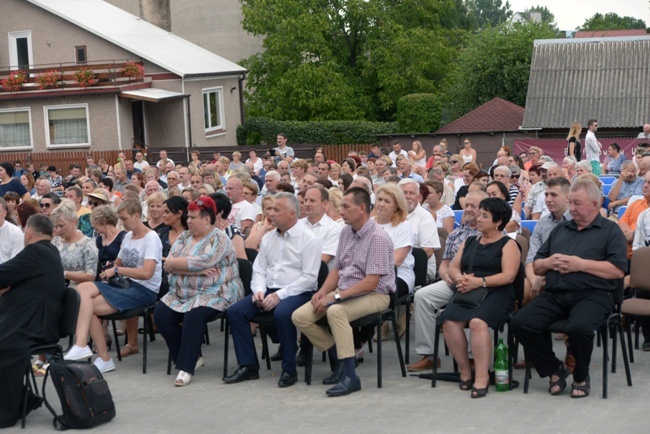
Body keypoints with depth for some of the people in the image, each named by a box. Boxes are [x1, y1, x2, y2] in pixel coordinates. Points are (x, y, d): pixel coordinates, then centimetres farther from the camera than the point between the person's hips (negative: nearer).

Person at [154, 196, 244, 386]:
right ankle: (189, 356, -1)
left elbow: (202, 262, -21)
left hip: (215, 294, -7)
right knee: (160, 314, -17)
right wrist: (195, 270, -15)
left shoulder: (219, 239, -6)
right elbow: (169, 265, 0)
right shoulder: (184, 237, 13)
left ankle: (186, 368, -24)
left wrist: (174, 263, -8)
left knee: (193, 316, -33)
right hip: (182, 293, 7)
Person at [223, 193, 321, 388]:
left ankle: (289, 370, -20)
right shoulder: (268, 238, 15)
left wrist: (279, 295, -18)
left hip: (297, 292, -6)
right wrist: (259, 290, -6)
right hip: (269, 291, 7)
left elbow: (309, 277, -13)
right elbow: (259, 270, 16)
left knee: (282, 313, -37)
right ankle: (247, 366, -7)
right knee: (235, 311, -14)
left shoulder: (308, 239, -6)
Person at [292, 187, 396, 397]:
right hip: (344, 292, 8)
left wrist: (335, 296, -22)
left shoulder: (378, 237, -17)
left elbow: (371, 283, -22)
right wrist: (323, 291, -2)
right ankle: (340, 359, 3)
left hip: (374, 295, -8)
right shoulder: (346, 232, 9)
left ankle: (349, 375, -29)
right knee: (300, 316, -9)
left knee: (335, 311, -37)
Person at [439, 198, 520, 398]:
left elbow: (508, 276, -7)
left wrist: (479, 281, -17)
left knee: (477, 322, -36)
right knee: (449, 321, -27)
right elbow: (453, 268, 18)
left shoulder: (508, 244, 7)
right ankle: (465, 372, -15)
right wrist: (460, 279, -6)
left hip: (495, 293, -4)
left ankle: (482, 377, -30)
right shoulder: (469, 242, 25)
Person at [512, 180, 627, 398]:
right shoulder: (560, 229, 24)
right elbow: (536, 267, 24)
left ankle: (581, 377, -5)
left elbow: (618, 270, -6)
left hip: (592, 295, -5)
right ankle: (555, 369, 2)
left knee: (579, 327, -36)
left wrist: (581, 264, -12)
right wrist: (549, 262, 1)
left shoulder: (610, 230, 8)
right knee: (520, 323, -20)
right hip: (554, 294, 5)